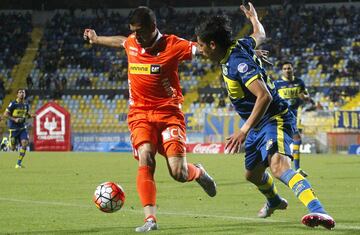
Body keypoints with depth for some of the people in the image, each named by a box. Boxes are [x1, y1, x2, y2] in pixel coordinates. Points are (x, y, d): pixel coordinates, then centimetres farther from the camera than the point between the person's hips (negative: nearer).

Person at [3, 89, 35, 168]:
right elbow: (5, 115, -10)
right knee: (13, 148, 1)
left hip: (22, 128, 4)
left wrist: (30, 115, -2)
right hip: (13, 128, -4)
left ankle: (19, 163, -9)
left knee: (25, 143, -17)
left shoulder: (26, 104, 5)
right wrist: (14, 119, -22)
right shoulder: (13, 104, -11)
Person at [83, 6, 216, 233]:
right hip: (140, 114, 3)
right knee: (145, 159, -22)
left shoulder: (172, 45, -10)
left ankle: (199, 173, 29)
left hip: (169, 112, -3)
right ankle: (150, 219, -25)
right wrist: (96, 39, 46)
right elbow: (120, 41, 28)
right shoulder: (131, 43, 4)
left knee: (179, 173, -10)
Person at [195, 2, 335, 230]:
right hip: (259, 124, 11)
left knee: (279, 165, -36)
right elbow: (259, 36, 25)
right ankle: (275, 201, 58)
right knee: (253, 173, 27)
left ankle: (318, 211, -54)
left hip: (274, 119, -11)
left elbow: (264, 96, -34)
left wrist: (244, 130, -38)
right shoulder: (240, 45, 2)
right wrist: (254, 19, 48)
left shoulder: (238, 62, -26)